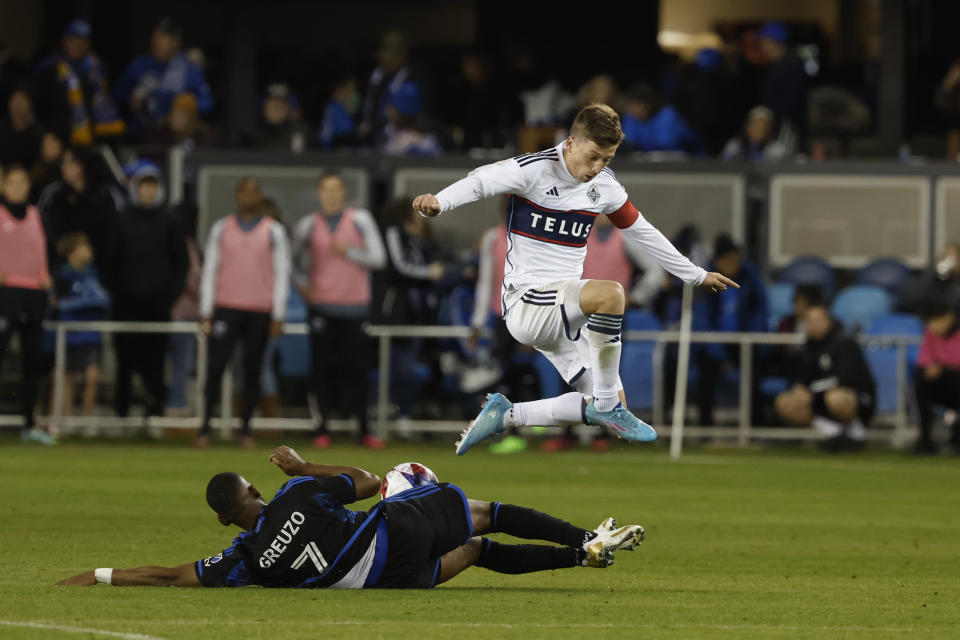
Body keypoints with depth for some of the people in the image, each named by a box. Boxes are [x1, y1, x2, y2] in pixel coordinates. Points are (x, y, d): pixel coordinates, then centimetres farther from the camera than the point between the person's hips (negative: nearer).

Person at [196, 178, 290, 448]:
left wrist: (278, 316, -1)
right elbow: (209, 271, 9)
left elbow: (282, 274, 5)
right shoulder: (221, 229, 9)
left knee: (253, 370, 3)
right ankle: (205, 427, -6)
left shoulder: (273, 231, 6)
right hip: (226, 308, 0)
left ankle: (245, 429, 9)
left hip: (260, 312, 0)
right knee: (215, 367, -8)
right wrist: (205, 312, 3)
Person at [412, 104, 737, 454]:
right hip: (525, 302, -8)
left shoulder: (605, 186, 8)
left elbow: (642, 232, 21)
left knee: (607, 403, 0)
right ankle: (608, 407, -21)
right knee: (610, 293, -34)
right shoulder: (534, 169, -12)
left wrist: (697, 276, 29)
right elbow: (480, 182, -23)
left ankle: (506, 414, 13)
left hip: (563, 312, 8)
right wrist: (438, 202, -45)